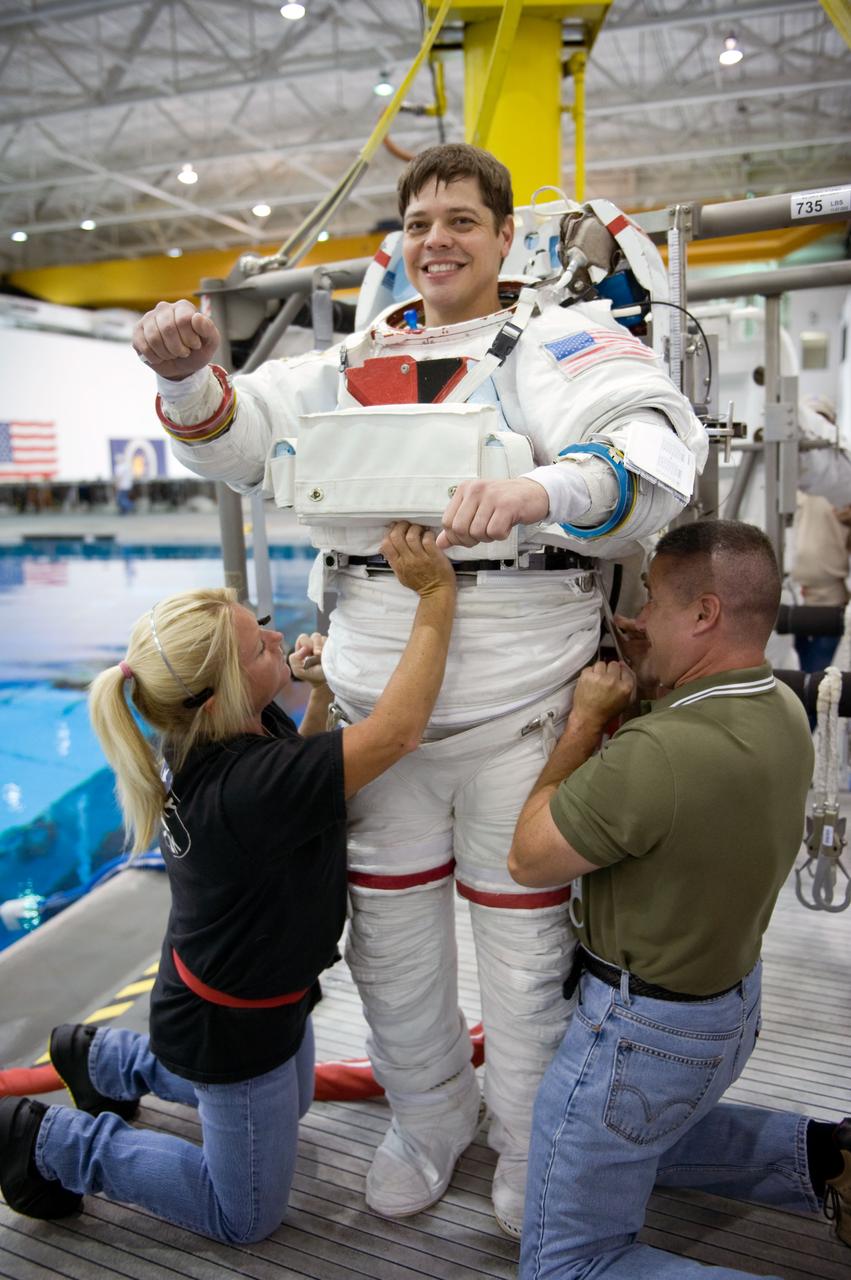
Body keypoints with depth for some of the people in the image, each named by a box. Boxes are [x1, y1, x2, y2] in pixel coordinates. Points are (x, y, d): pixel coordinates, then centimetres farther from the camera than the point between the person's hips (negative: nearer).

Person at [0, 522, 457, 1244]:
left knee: (289, 1104, 36)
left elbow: (293, 773, 7)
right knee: (247, 1217, 17)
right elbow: (397, 732, -44)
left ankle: (106, 1059, 40)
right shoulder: (241, 790, -41)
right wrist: (437, 595, -39)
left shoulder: (230, 737, -13)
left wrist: (318, 695, -10)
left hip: (263, 978, 9)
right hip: (233, 1027, -8)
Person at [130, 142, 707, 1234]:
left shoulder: (559, 343, -2)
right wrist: (189, 376, -11)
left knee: (524, 939, 9)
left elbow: (655, 454, -19)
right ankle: (429, 1117, 42)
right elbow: (244, 438, 11)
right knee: (390, 933, 15)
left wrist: (536, 493, -39)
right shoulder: (362, 359, 14)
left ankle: (530, 1146, 37)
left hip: (515, 708, -4)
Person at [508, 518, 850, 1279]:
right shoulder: (782, 711, -7)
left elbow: (528, 860, -19)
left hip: (641, 1031, -9)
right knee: (646, 1137, 36)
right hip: (732, 1002, 9)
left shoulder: (655, 754, -35)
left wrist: (587, 718, -14)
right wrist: (652, 675, -2)